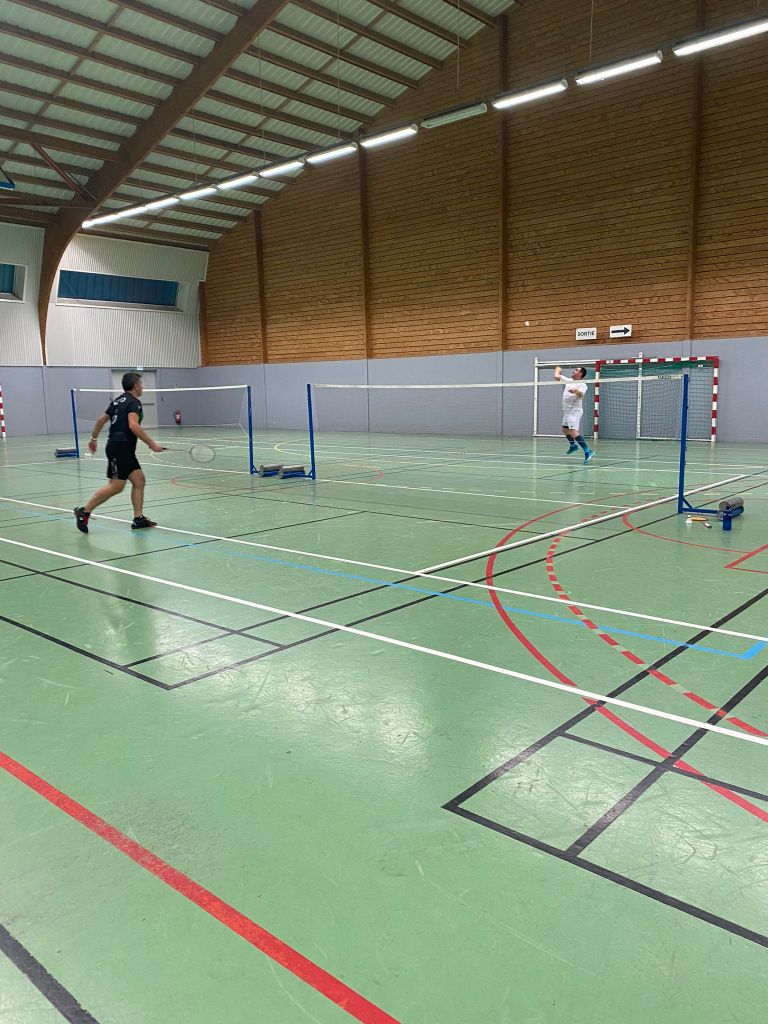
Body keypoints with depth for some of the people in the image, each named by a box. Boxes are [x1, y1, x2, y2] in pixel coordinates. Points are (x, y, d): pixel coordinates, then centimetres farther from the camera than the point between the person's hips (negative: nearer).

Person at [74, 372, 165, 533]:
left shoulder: (118, 401, 19)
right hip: (120, 447, -10)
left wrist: (94, 438, 35)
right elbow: (133, 426, -24)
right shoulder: (134, 402, -9)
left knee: (139, 480, 6)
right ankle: (84, 511, -2)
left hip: (126, 450, 10)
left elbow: (101, 419, 24)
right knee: (116, 486, -9)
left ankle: (138, 518, 5)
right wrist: (152, 444, -21)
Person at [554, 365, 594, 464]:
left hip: (574, 411, -9)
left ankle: (588, 451, -26)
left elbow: (581, 394, -33)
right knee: (565, 430, 26)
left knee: (573, 432, -24)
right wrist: (558, 370, 36)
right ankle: (573, 446, 51)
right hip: (567, 411, 9)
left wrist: (576, 391, -53)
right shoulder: (569, 380, 10)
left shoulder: (582, 385, -13)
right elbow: (557, 377, 22)